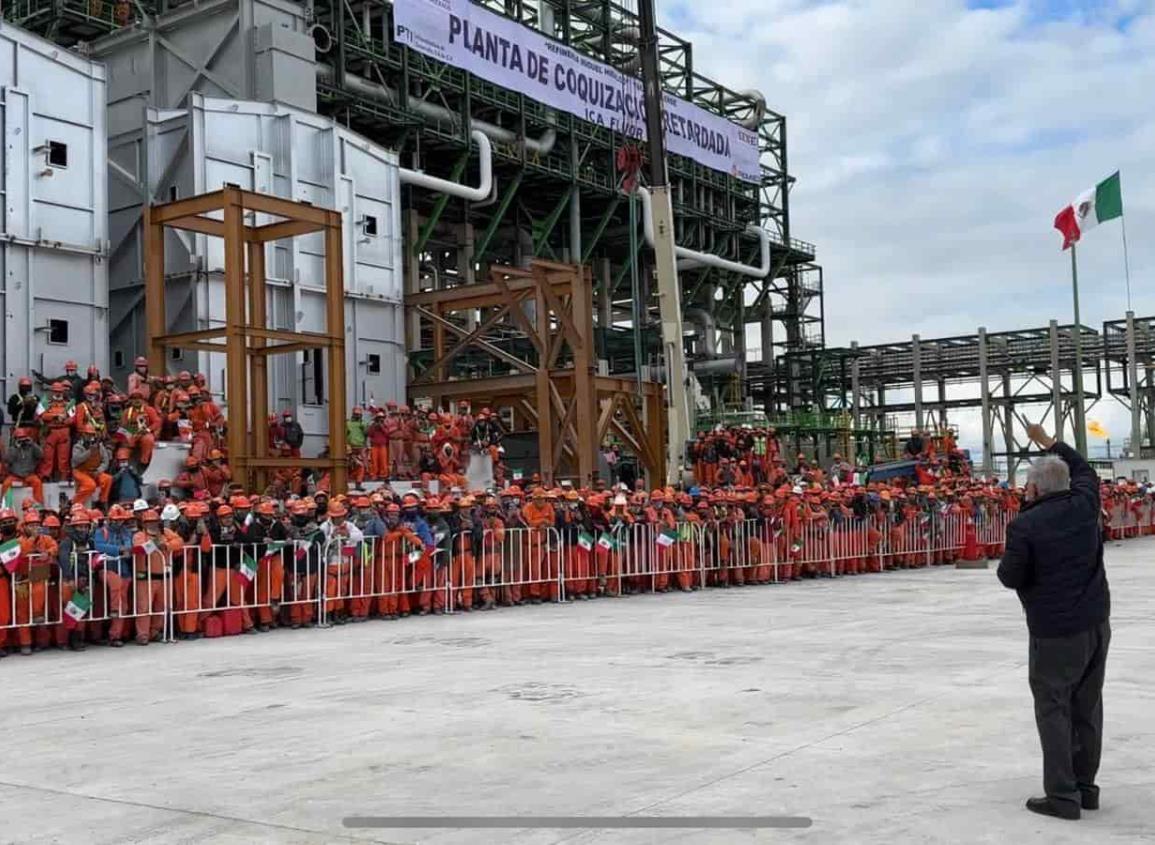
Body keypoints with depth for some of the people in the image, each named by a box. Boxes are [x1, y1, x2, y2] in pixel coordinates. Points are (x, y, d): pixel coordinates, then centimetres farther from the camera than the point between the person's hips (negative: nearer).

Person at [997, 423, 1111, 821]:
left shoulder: (1024, 525, -15)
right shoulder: (1083, 506, 2)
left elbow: (1010, 577, -10)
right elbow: (1086, 472, 23)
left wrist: (1007, 560, 11)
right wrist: (1049, 442, 32)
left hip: (1056, 631, -6)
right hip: (1097, 623, 6)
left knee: (1053, 709, 2)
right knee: (1087, 707, 13)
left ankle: (1062, 795, 3)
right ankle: (1085, 786, 22)